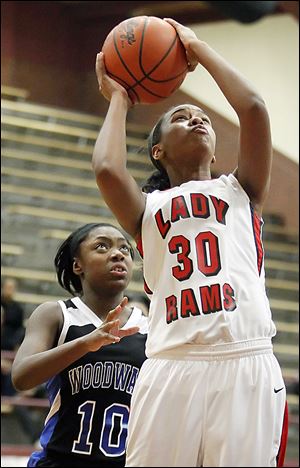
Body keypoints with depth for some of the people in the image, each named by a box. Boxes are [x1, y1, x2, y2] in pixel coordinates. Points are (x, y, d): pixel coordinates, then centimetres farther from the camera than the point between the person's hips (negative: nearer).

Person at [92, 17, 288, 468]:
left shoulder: (239, 191, 21)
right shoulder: (147, 208, 21)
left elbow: (253, 108, 6)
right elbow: (107, 169, -1)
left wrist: (199, 49, 19)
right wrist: (118, 99, 18)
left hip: (247, 363, 0)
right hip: (172, 367, 0)